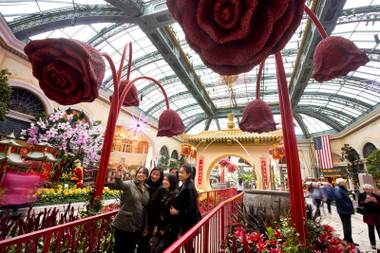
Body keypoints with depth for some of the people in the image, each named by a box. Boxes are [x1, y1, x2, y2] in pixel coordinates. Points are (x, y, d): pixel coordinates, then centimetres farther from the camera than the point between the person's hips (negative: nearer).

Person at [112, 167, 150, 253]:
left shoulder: (147, 190, 4)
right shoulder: (130, 184, -10)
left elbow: (146, 209, 9)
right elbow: (120, 184, -33)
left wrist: (146, 226, 11)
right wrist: (118, 177, -56)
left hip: (137, 226, 5)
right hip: (124, 224, -4)